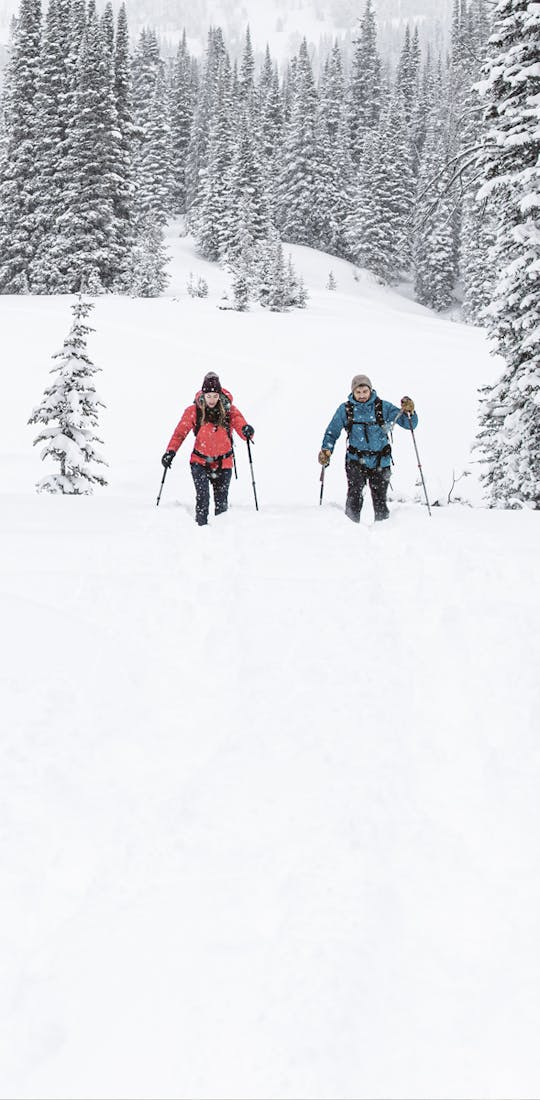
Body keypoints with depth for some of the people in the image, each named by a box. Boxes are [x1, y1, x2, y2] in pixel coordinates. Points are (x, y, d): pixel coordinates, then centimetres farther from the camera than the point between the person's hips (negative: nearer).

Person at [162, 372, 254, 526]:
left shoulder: (229, 410, -7)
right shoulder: (193, 411, -8)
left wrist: (246, 430, -41)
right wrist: (170, 451, -21)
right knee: (203, 497, -18)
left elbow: (240, 424, -16)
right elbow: (180, 432, -8)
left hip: (223, 462, 1)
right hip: (200, 461, -1)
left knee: (221, 503, 7)